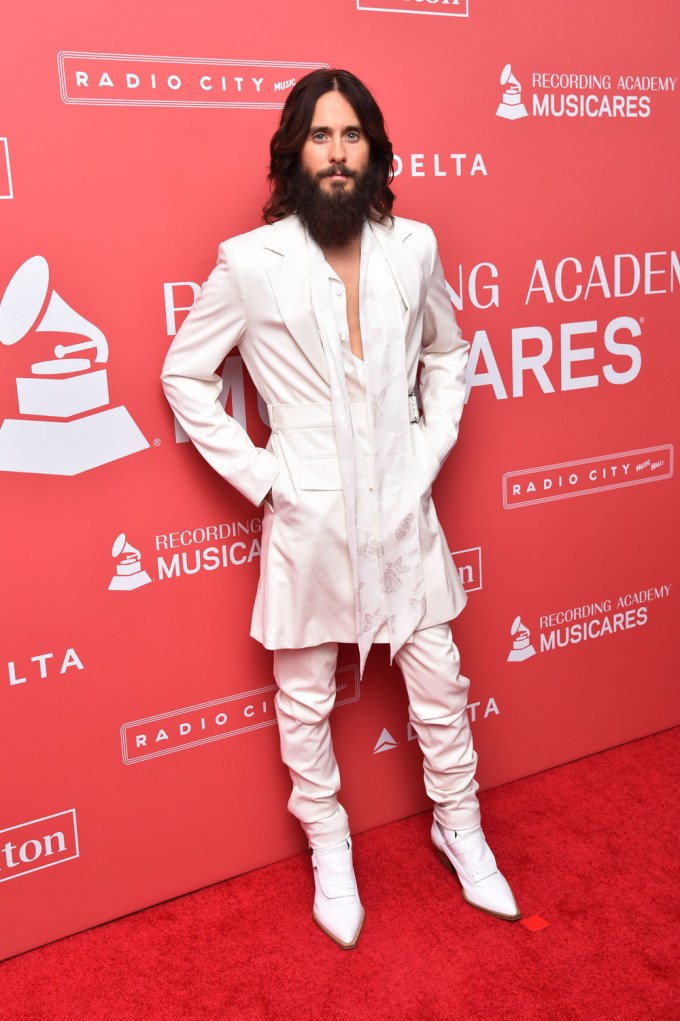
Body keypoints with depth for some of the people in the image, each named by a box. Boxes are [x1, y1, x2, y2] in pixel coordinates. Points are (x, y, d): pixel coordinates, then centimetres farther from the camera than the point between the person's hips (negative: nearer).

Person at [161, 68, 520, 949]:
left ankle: (459, 827, 39)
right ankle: (329, 852, 37)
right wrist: (254, 474, -6)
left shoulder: (413, 248, 0)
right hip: (309, 519, -2)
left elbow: (448, 354, 16)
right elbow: (185, 376, 0)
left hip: (404, 511, 3)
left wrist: (433, 444, 4)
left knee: (439, 687, 14)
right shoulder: (250, 263, -9)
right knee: (305, 703, 13)